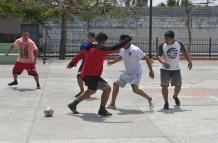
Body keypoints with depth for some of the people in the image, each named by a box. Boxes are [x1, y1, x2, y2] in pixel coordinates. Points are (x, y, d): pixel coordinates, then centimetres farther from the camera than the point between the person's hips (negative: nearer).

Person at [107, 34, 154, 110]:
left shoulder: (135, 50, -23)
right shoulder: (122, 50, 0)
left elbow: (146, 58, -18)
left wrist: (151, 71, -19)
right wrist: (113, 62, 25)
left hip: (136, 72, -8)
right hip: (127, 72, 8)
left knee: (135, 89, -26)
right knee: (116, 84, 8)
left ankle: (149, 99, -2)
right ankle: (112, 104, 21)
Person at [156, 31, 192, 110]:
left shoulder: (179, 44, -3)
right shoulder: (162, 46, -11)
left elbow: (184, 52, 12)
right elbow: (158, 56, -19)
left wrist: (189, 61, 1)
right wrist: (163, 62, -39)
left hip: (176, 69, 2)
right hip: (165, 69, -2)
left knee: (178, 85, 7)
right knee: (164, 86, -10)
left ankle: (175, 96, 40)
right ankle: (166, 103, 6)